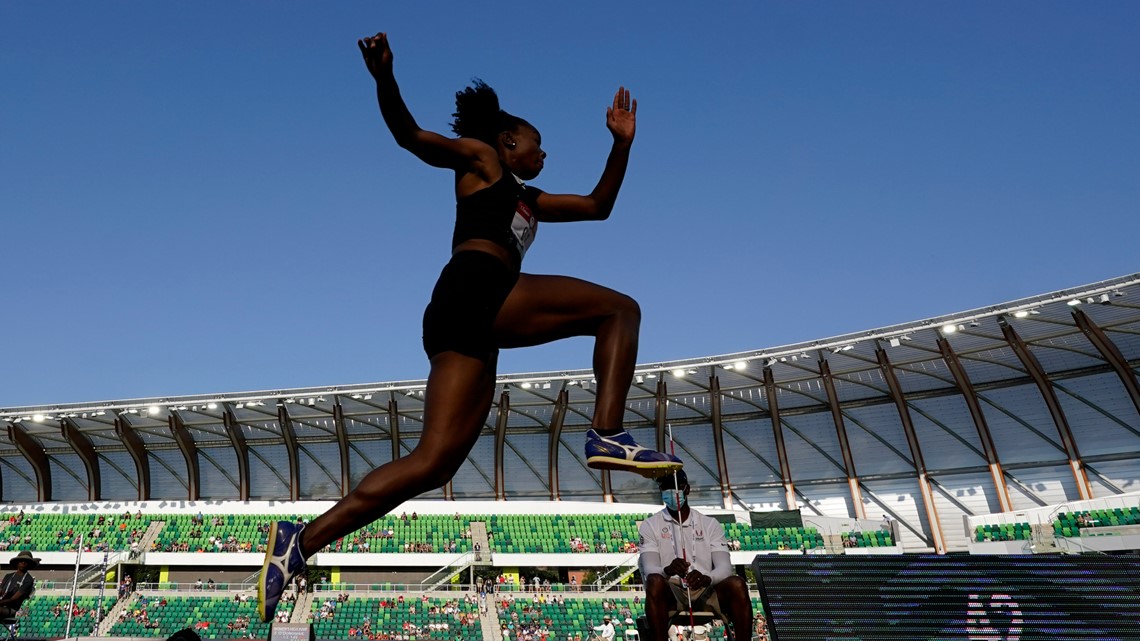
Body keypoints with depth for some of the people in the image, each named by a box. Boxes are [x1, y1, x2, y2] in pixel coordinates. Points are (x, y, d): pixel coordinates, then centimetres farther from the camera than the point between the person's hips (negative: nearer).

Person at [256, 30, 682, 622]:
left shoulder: (529, 200, 38)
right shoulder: (479, 157, 18)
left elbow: (598, 207, 39)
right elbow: (411, 136, 3)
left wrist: (621, 144, 32)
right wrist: (384, 79, -15)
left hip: (461, 320, 8)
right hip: (476, 290, -8)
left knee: (433, 463, -1)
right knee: (618, 309, -2)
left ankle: (300, 542, -1)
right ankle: (608, 436, -17)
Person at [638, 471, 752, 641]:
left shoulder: (710, 524, 9)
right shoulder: (650, 526, 5)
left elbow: (725, 567, -5)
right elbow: (649, 569, -9)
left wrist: (707, 578, -29)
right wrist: (667, 570, -34)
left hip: (706, 591, 2)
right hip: (670, 593, -1)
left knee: (737, 584, -28)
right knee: (655, 582, -35)